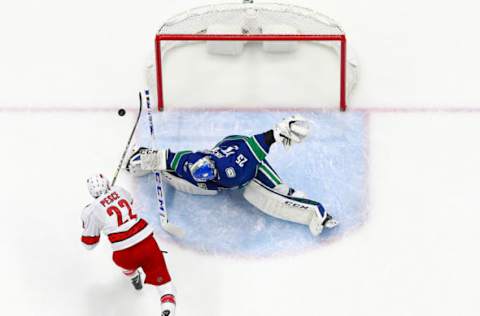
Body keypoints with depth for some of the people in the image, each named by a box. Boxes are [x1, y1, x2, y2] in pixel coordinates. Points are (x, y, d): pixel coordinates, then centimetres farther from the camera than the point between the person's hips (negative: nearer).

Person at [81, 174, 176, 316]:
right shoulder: (120, 191, 8)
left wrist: (86, 218, 22)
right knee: (162, 279, 5)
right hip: (148, 241, 1)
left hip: (126, 254, -1)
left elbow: (89, 244, 10)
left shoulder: (92, 211, -2)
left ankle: (134, 278, 65)